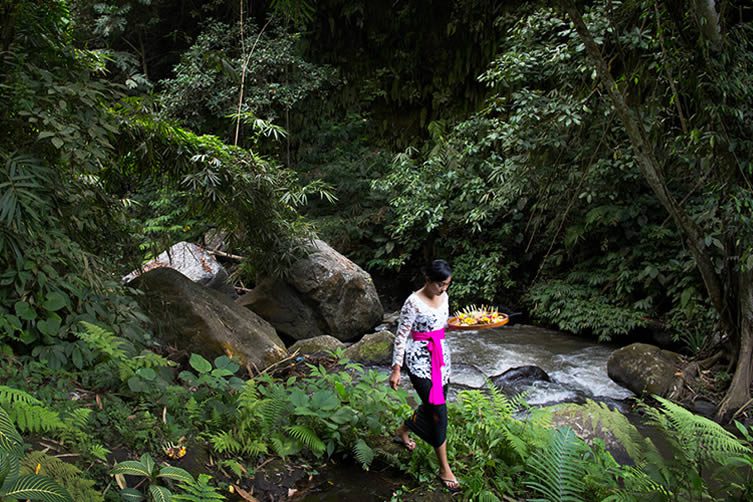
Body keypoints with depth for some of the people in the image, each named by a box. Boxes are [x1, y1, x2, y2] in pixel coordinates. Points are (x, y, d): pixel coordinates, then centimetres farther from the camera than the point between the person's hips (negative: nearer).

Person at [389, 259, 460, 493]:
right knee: (438, 410, -8)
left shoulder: (443, 297, 2)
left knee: (434, 405, 16)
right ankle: (444, 469, 5)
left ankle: (403, 431, 45)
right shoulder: (414, 302, -20)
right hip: (419, 360, -8)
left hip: (440, 356, 8)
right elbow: (401, 335, -16)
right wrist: (396, 369, -15)